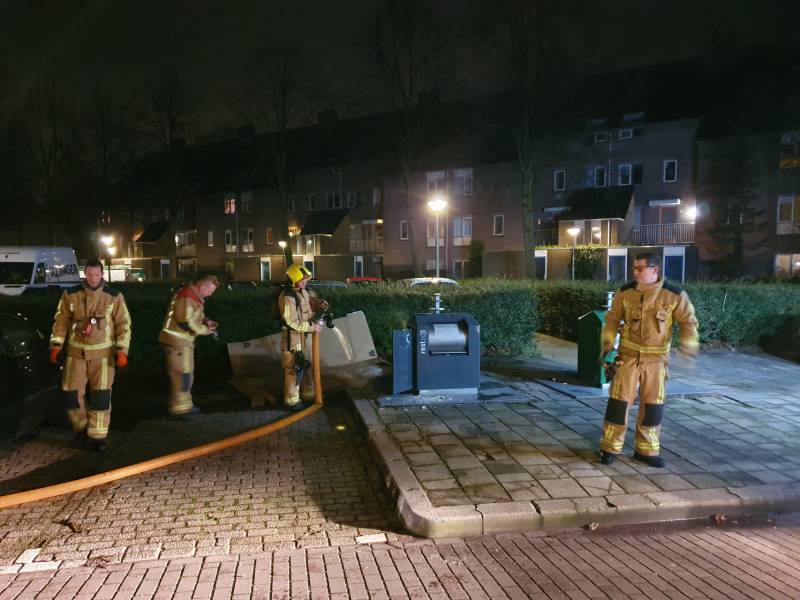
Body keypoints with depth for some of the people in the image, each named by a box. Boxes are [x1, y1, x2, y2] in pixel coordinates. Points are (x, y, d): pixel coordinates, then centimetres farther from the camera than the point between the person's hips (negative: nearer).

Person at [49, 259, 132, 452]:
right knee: (72, 392, 5)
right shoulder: (70, 295, 1)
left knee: (101, 395, -2)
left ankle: (97, 436, 8)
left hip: (102, 353, -2)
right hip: (76, 351, 2)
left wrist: (122, 350, -7)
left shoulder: (114, 296, -3)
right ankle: (81, 429, 25)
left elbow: (124, 324, -1)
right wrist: (56, 345, -1)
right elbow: (61, 321, 6)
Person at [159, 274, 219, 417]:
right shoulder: (187, 297, -21)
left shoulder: (193, 296, 13)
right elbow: (186, 322, -26)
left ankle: (184, 404, 24)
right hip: (177, 340, -11)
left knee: (186, 373, 16)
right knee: (182, 374, -7)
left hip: (183, 340, 11)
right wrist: (204, 330, -15)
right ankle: (179, 408, -1)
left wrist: (206, 321, 4)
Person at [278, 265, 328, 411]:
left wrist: (319, 304, -4)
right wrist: (312, 327, -22)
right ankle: (291, 400, 13)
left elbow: (311, 299, 19)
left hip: (302, 335, 9)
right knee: (293, 368, 0)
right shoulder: (287, 298, -26)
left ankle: (309, 393, 37)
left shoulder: (303, 290, 0)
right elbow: (294, 323, -27)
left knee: (303, 365, 21)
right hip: (292, 336, -9)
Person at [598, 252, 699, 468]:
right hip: (628, 355, 0)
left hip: (656, 358, 0)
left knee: (653, 404, 8)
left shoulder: (674, 295, -7)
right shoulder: (625, 292, -3)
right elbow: (613, 318, 8)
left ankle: (646, 450, 23)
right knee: (619, 400, -1)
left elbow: (688, 321, 1)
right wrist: (608, 341, -1)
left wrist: (689, 343, -13)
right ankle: (609, 447, 11)